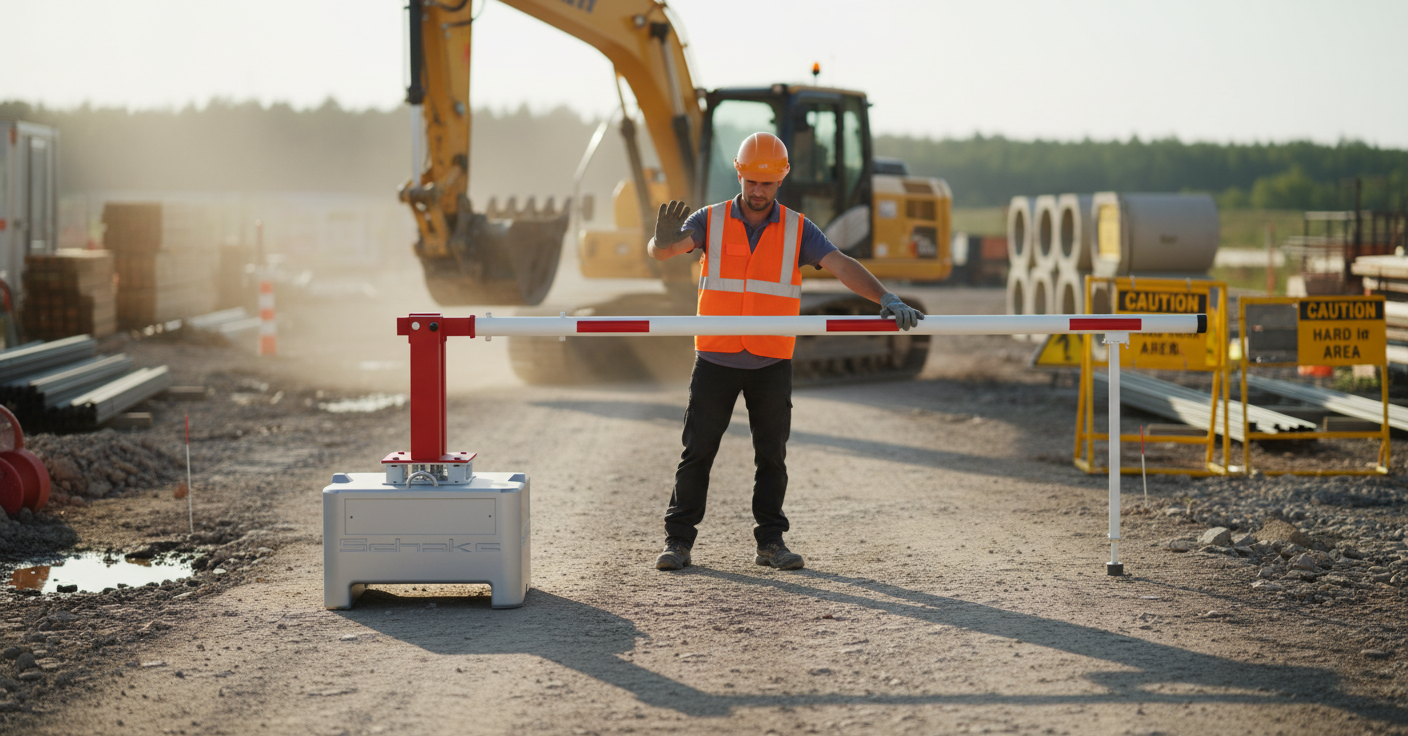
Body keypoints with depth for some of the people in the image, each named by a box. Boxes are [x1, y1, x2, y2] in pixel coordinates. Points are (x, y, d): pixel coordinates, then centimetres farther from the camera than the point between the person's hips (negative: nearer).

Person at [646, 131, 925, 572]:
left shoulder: (797, 230, 0)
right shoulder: (710, 221, -2)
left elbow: (841, 266, -12)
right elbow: (661, 251, -17)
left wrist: (885, 298, -28)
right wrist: (663, 240, -43)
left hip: (771, 365, 1)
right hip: (716, 361, -1)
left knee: (772, 455, 4)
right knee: (698, 451, 0)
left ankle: (771, 542, 12)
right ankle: (678, 542, 6)